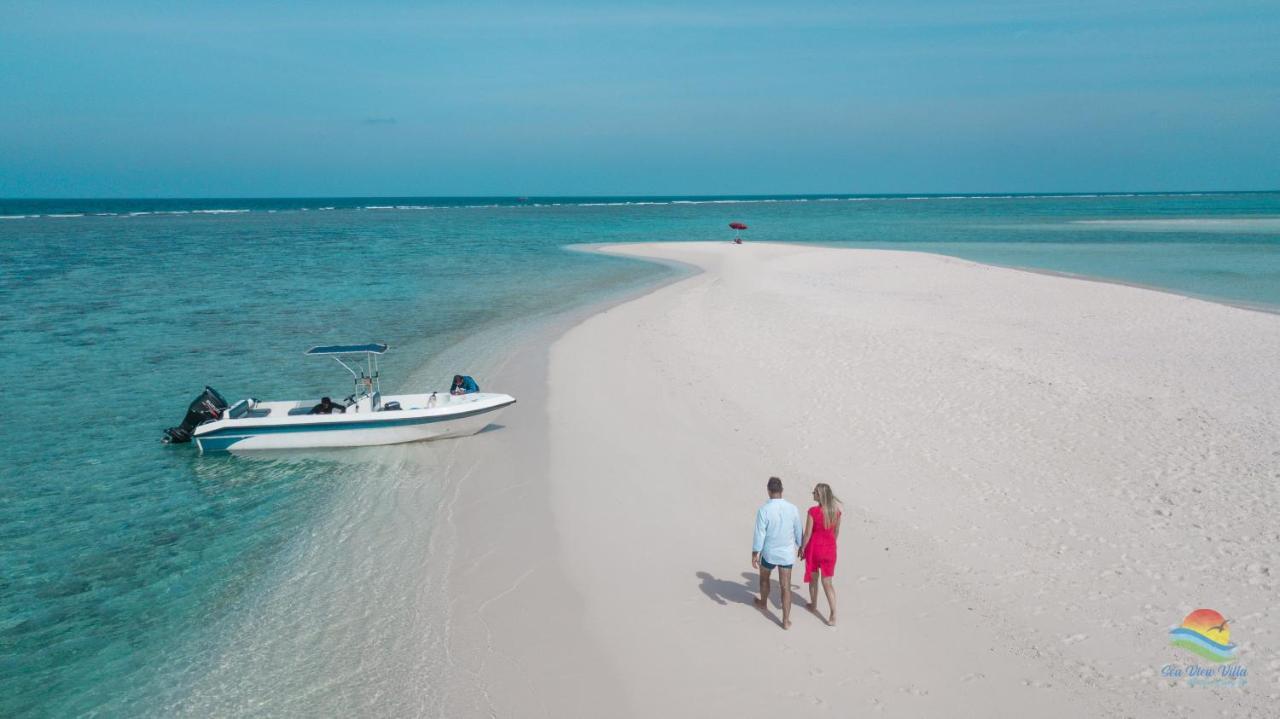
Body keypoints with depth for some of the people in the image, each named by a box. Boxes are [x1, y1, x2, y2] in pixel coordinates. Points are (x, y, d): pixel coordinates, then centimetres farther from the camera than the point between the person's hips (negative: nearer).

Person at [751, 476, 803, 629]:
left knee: (764, 578, 26)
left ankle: (763, 603, 48)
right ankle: (786, 621, 8)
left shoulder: (764, 510, -19)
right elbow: (798, 532, 3)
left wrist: (754, 555, -5)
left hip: (769, 553, -2)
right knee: (786, 586, 7)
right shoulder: (793, 509, -8)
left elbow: (759, 535, -15)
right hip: (787, 554, 2)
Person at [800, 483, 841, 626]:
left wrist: (802, 548, -2)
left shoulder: (813, 511, -22)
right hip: (829, 549, 3)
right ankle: (833, 614, 2)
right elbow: (836, 532, 6)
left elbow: (807, 533, -16)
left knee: (813, 579, 20)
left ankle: (813, 605, 38)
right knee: (827, 583, 10)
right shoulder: (836, 511, -7)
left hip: (814, 547, -3)